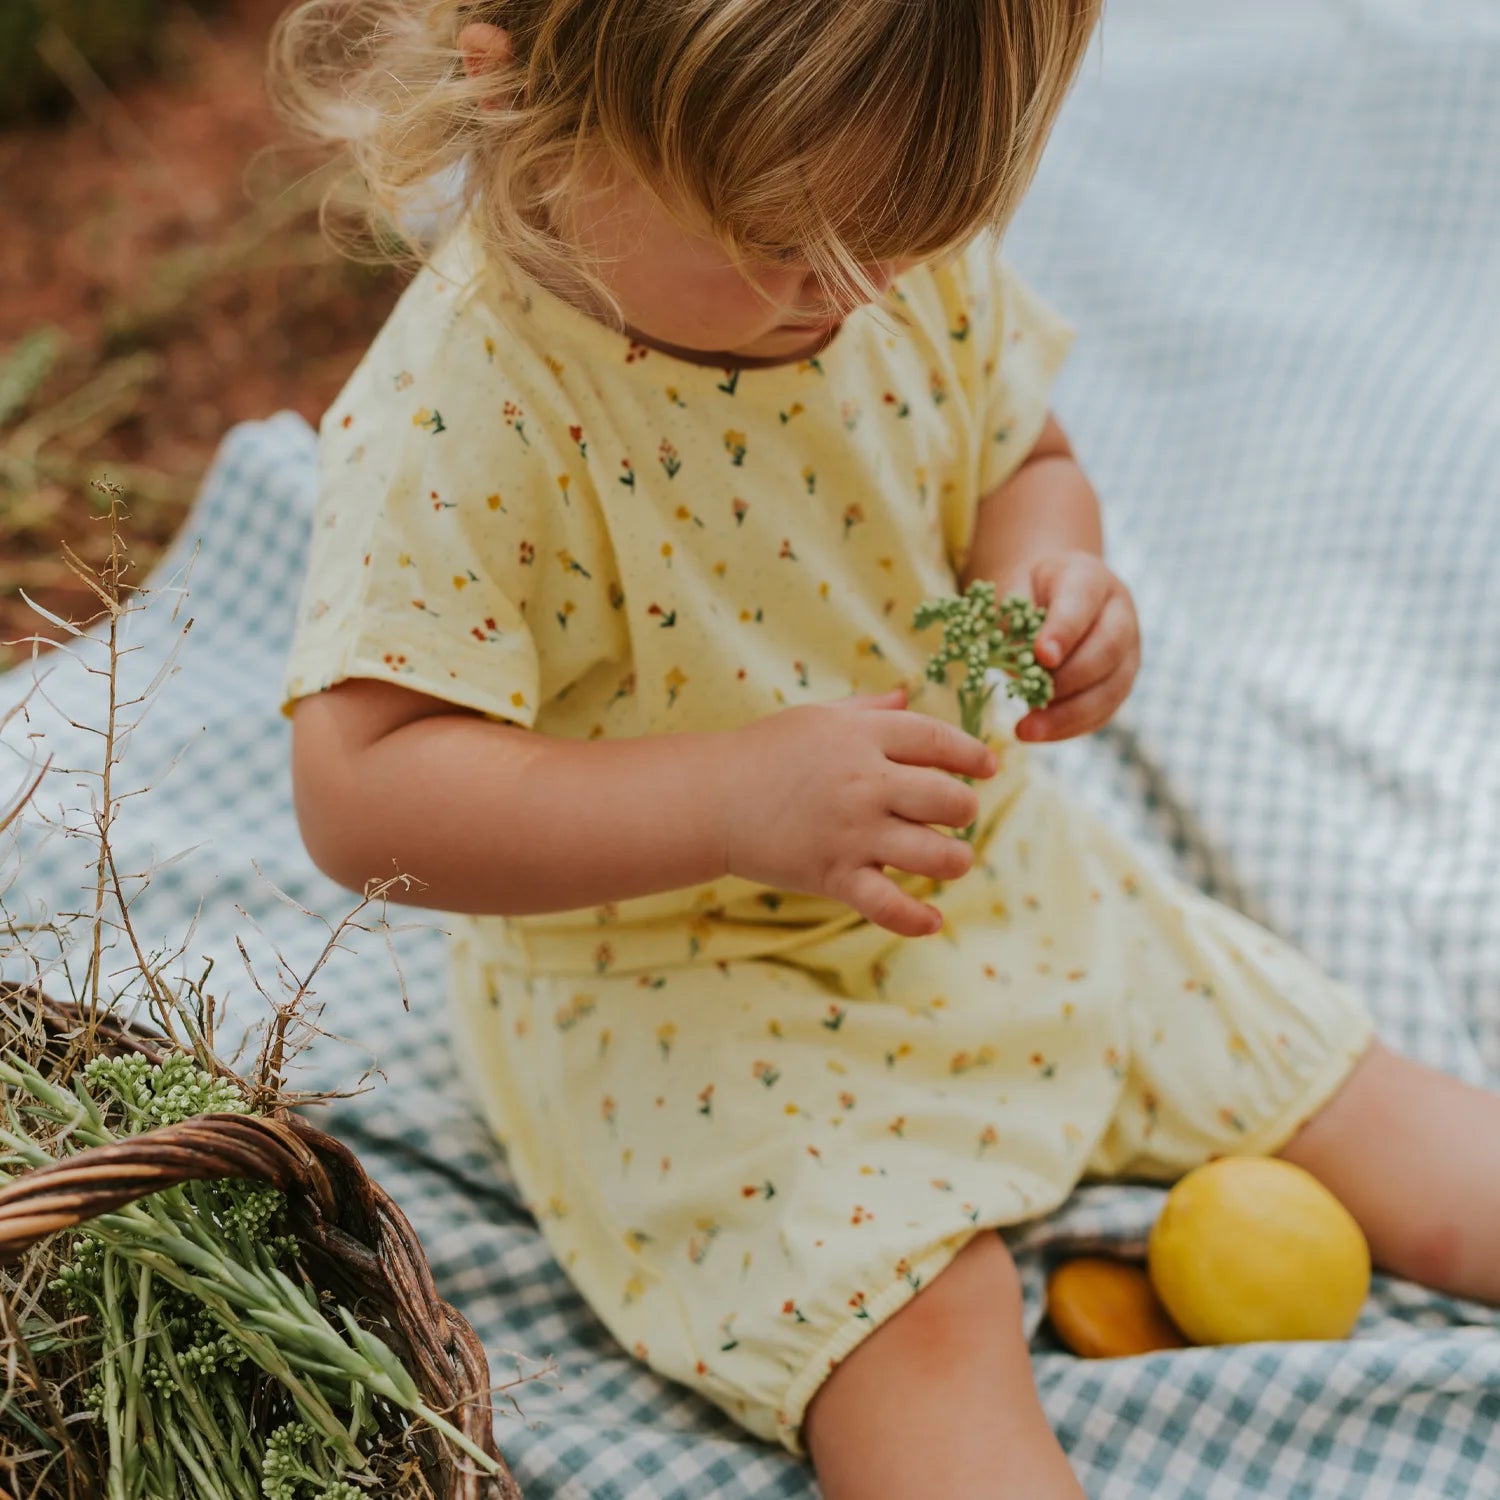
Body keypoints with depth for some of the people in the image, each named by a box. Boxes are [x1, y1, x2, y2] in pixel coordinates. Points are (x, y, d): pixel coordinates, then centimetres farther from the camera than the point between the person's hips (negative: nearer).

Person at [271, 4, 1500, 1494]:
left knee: (1329, 1087, 8)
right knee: (911, 1325, -25)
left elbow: (1018, 454, 9)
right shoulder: (456, 413, -27)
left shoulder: (907, 256, -8)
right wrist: (737, 800, -39)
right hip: (678, 988, -6)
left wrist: (1054, 574, -16)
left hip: (992, 872, 6)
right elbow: (361, 791, -30)